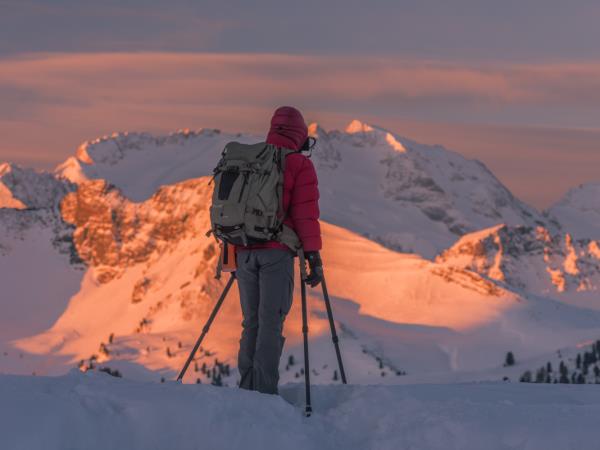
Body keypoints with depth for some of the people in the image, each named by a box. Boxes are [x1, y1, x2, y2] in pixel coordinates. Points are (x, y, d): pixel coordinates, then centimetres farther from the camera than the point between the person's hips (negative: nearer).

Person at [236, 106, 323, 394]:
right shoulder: (299, 166, -2)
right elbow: (306, 214, -8)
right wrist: (314, 257, -5)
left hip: (244, 251, 5)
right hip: (276, 252, -5)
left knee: (251, 322, 13)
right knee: (271, 322, -4)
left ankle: (247, 387, 11)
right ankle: (265, 391, -9)